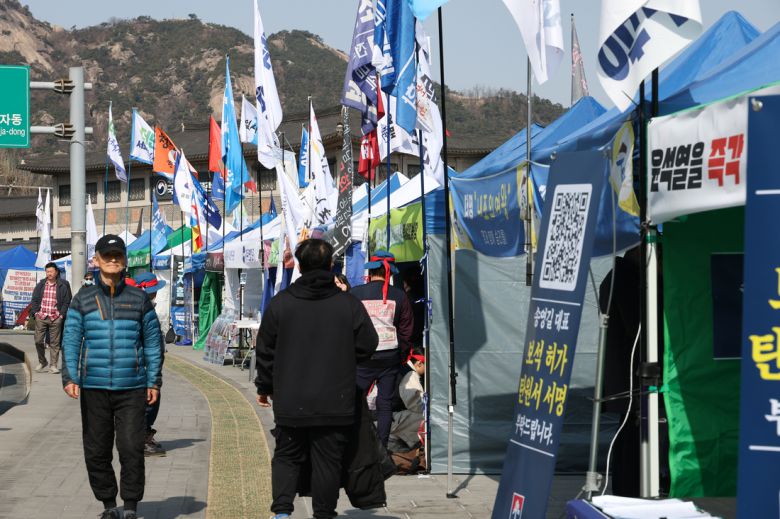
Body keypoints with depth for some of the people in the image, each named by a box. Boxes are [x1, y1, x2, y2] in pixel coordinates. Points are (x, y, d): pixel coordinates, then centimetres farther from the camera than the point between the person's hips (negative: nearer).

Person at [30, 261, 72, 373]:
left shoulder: (62, 286, 2)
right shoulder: (40, 285, 10)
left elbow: (66, 302, 4)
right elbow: (34, 300, 13)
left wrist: (61, 315, -5)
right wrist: (36, 312, 0)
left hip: (55, 318, -2)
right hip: (41, 317, 2)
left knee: (54, 343, 1)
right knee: (38, 341, 0)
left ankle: (53, 365, 7)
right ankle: (42, 362, 19)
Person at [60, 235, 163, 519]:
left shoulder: (139, 299, 7)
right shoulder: (83, 299, 7)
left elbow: (153, 342, 9)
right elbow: (71, 340, 2)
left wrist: (154, 381, 4)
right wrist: (70, 378, -10)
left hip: (132, 389, -1)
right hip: (94, 389, 1)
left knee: (131, 449, -9)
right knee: (96, 451, 5)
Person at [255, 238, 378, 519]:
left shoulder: (280, 303, -2)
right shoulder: (349, 304, -4)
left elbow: (265, 349, 4)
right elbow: (367, 346, 2)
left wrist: (264, 387, 16)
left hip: (290, 403, 1)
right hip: (334, 404, -1)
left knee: (286, 457, 13)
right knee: (328, 461, 8)